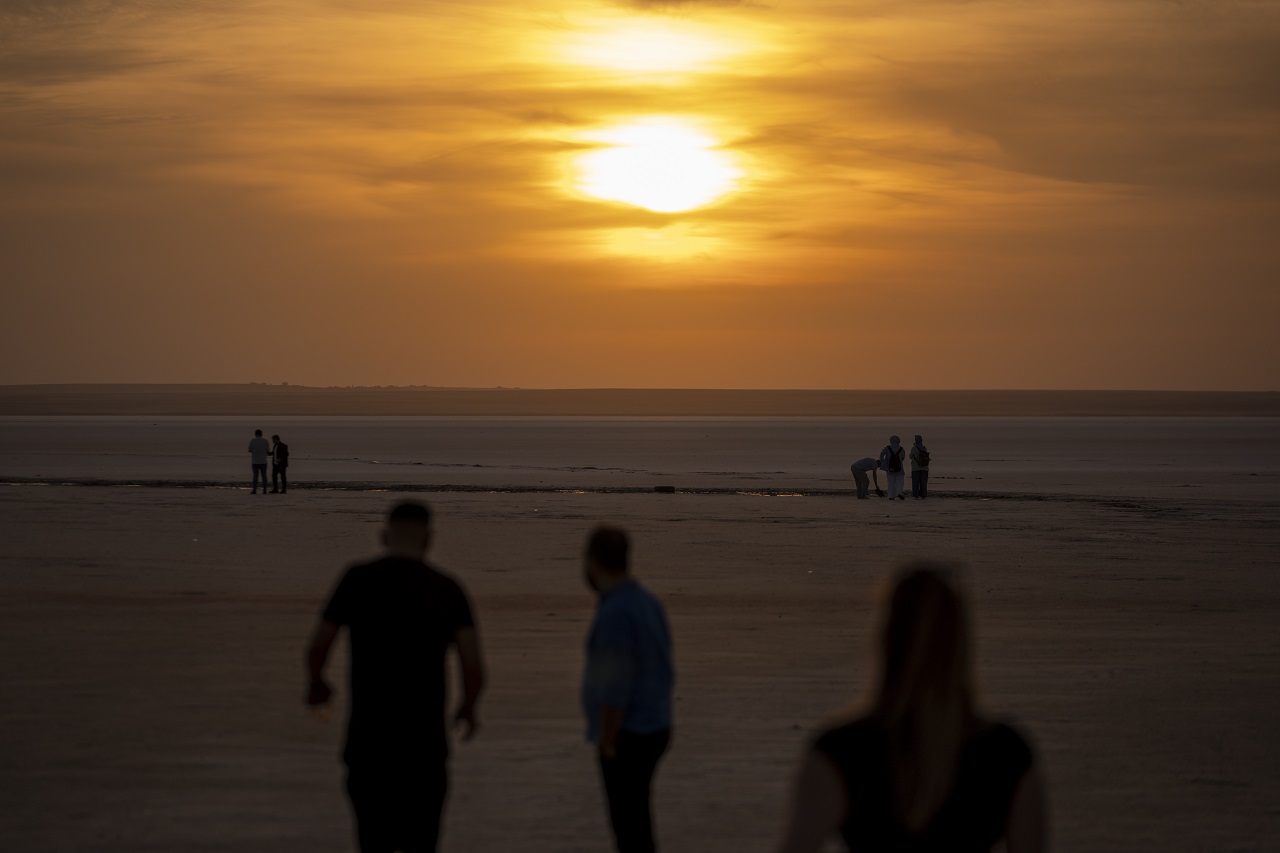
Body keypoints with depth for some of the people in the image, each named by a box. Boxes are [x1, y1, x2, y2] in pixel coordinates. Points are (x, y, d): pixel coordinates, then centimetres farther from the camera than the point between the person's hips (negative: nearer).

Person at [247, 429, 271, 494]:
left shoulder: (252, 441, -5)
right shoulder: (265, 441, 0)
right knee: (264, 476, 5)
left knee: (255, 476, 0)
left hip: (255, 461, -1)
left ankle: (254, 490, -5)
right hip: (263, 461, 1)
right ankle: (264, 490, 1)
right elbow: (268, 451, 3)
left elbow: (250, 450, -2)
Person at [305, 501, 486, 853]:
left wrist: (316, 684, 23)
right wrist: (468, 707, 14)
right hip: (425, 743, 0)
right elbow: (474, 665, -7)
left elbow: (317, 647, 1)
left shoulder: (357, 579, -3)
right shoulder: (448, 589, -1)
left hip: (368, 741, 0)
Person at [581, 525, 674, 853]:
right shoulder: (648, 603, 8)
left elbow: (615, 687, -24)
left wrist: (607, 746, -17)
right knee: (635, 817, 19)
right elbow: (664, 673, 15)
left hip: (627, 737, -10)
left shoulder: (615, 614, -23)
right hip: (653, 730, 10)